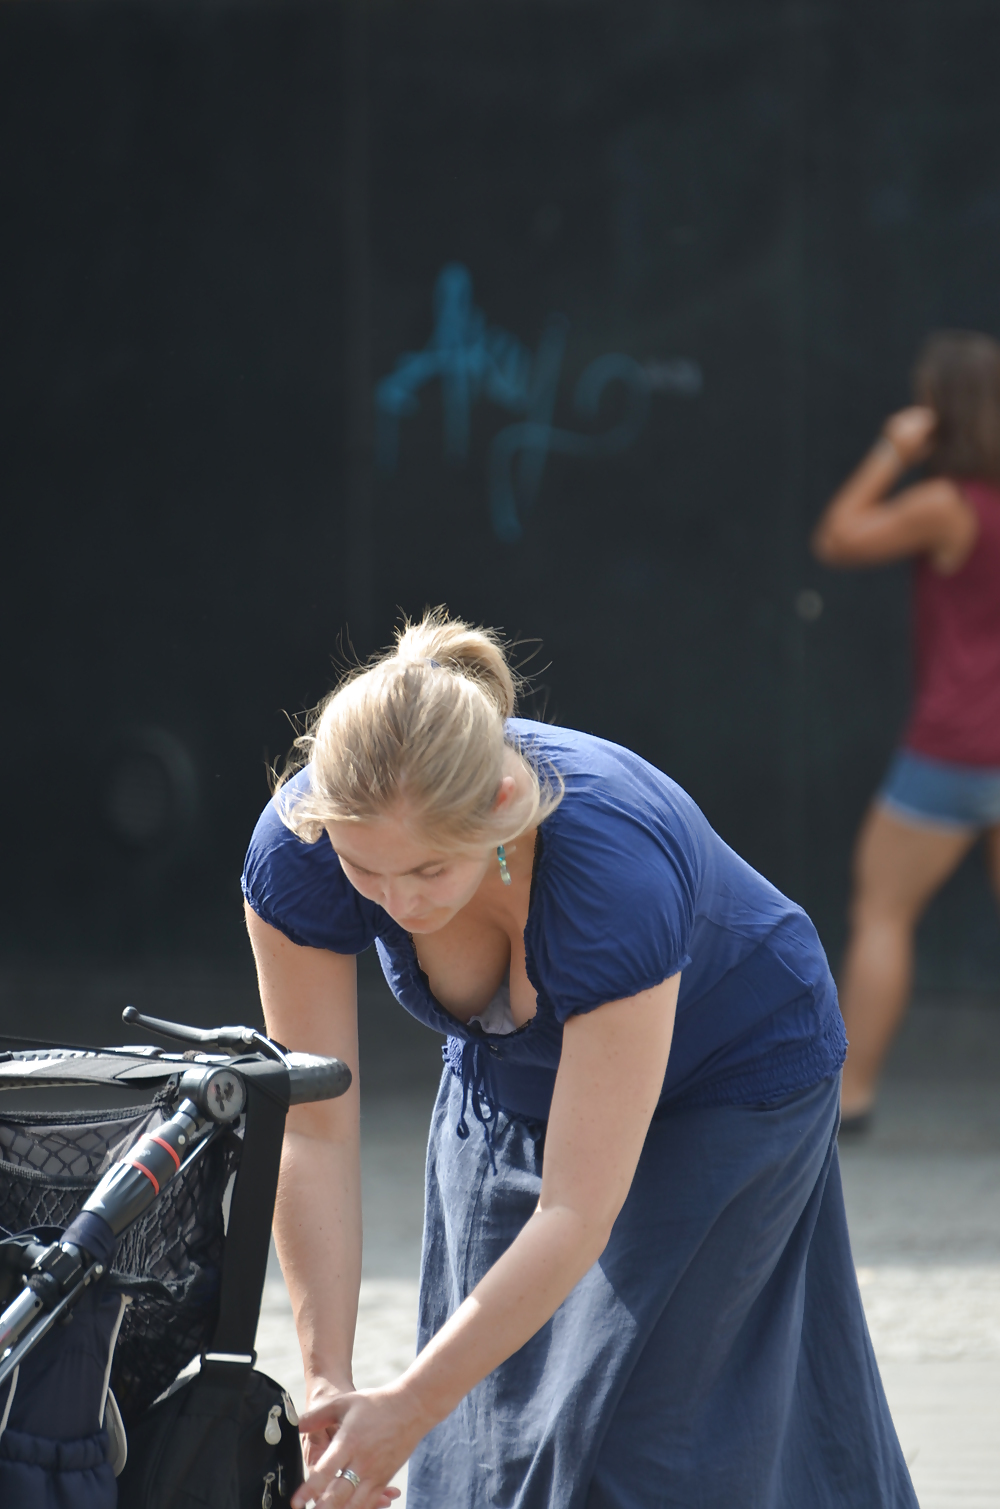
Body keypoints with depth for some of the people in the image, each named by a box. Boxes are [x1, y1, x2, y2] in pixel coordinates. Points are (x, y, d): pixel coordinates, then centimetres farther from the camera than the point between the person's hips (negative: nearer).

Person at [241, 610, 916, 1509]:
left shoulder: (616, 877, -42)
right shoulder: (296, 853, -31)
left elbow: (577, 1214, -38)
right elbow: (313, 1132, -23)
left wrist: (408, 1411, -39)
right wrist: (327, 1379, -28)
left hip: (731, 1081, -4)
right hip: (509, 1083, 4)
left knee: (624, 1434, -12)